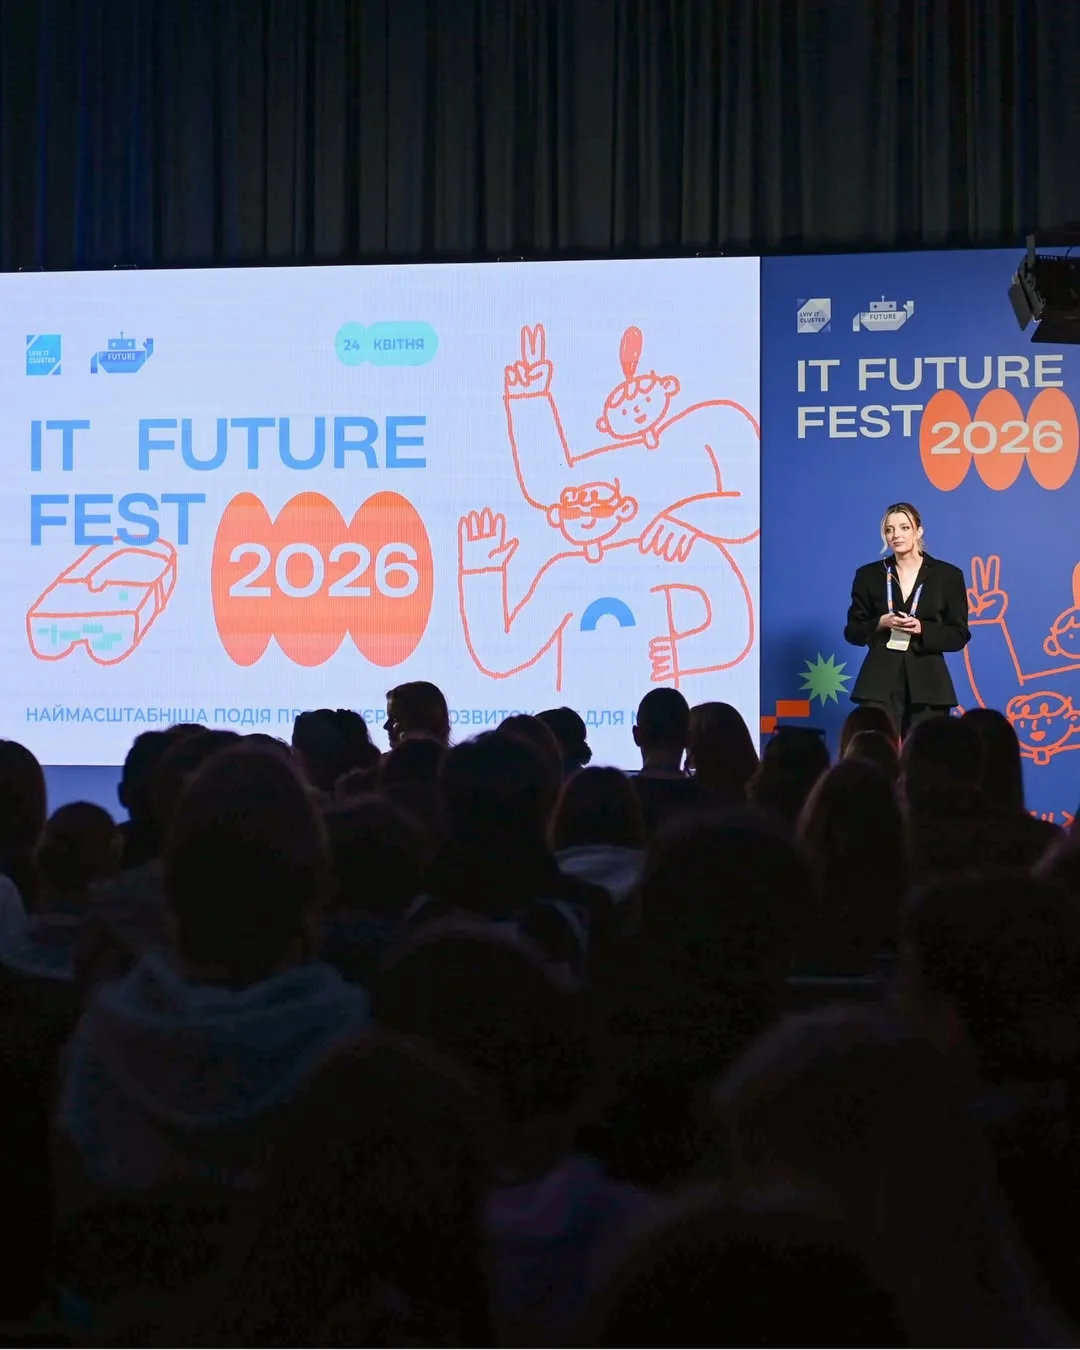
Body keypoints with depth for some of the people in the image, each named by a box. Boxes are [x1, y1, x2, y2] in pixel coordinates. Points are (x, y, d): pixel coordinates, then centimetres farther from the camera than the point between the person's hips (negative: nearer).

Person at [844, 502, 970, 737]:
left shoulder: (948, 575, 5)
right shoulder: (869, 575, 8)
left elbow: (959, 636, 4)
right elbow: (852, 631, 10)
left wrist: (922, 629, -12)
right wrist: (880, 623, -9)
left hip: (927, 684, 0)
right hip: (880, 683, 0)